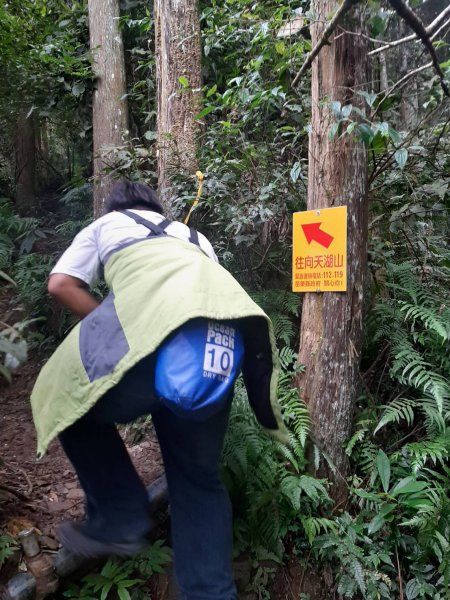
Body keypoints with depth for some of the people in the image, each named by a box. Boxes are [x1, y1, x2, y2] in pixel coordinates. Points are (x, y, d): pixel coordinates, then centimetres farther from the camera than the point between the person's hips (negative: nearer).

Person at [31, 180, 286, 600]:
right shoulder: (191, 235, 43)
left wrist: (114, 336, 24)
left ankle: (120, 521, 19)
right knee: (198, 474, 18)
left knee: (69, 403, 20)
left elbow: (61, 284, 19)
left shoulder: (105, 225, 33)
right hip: (230, 323, 5)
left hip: (153, 312, -5)